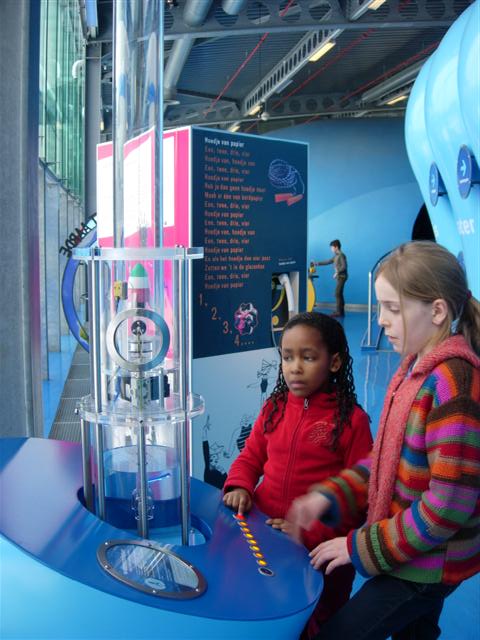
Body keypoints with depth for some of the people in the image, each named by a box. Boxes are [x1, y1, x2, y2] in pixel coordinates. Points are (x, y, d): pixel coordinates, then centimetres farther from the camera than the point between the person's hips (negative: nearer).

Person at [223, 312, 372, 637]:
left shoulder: (352, 419, -14)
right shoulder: (274, 407, 1)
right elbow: (251, 456, 10)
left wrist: (312, 530, -20)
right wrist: (239, 487, -10)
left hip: (321, 548, -4)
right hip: (264, 536, 4)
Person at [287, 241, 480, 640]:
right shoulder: (414, 370, 3)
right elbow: (386, 458, 10)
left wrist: (360, 546, -18)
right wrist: (327, 496, -4)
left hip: (424, 566, -8)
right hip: (417, 559, 8)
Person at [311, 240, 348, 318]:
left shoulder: (341, 255, -11)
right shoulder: (336, 256, 16)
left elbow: (344, 266, -20)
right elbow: (328, 262, 22)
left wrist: (337, 272, -19)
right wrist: (317, 264, 21)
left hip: (341, 276, -9)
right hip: (339, 277, 9)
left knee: (337, 294, -12)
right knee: (339, 294, 9)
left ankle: (339, 312, -13)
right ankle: (341, 312, 11)